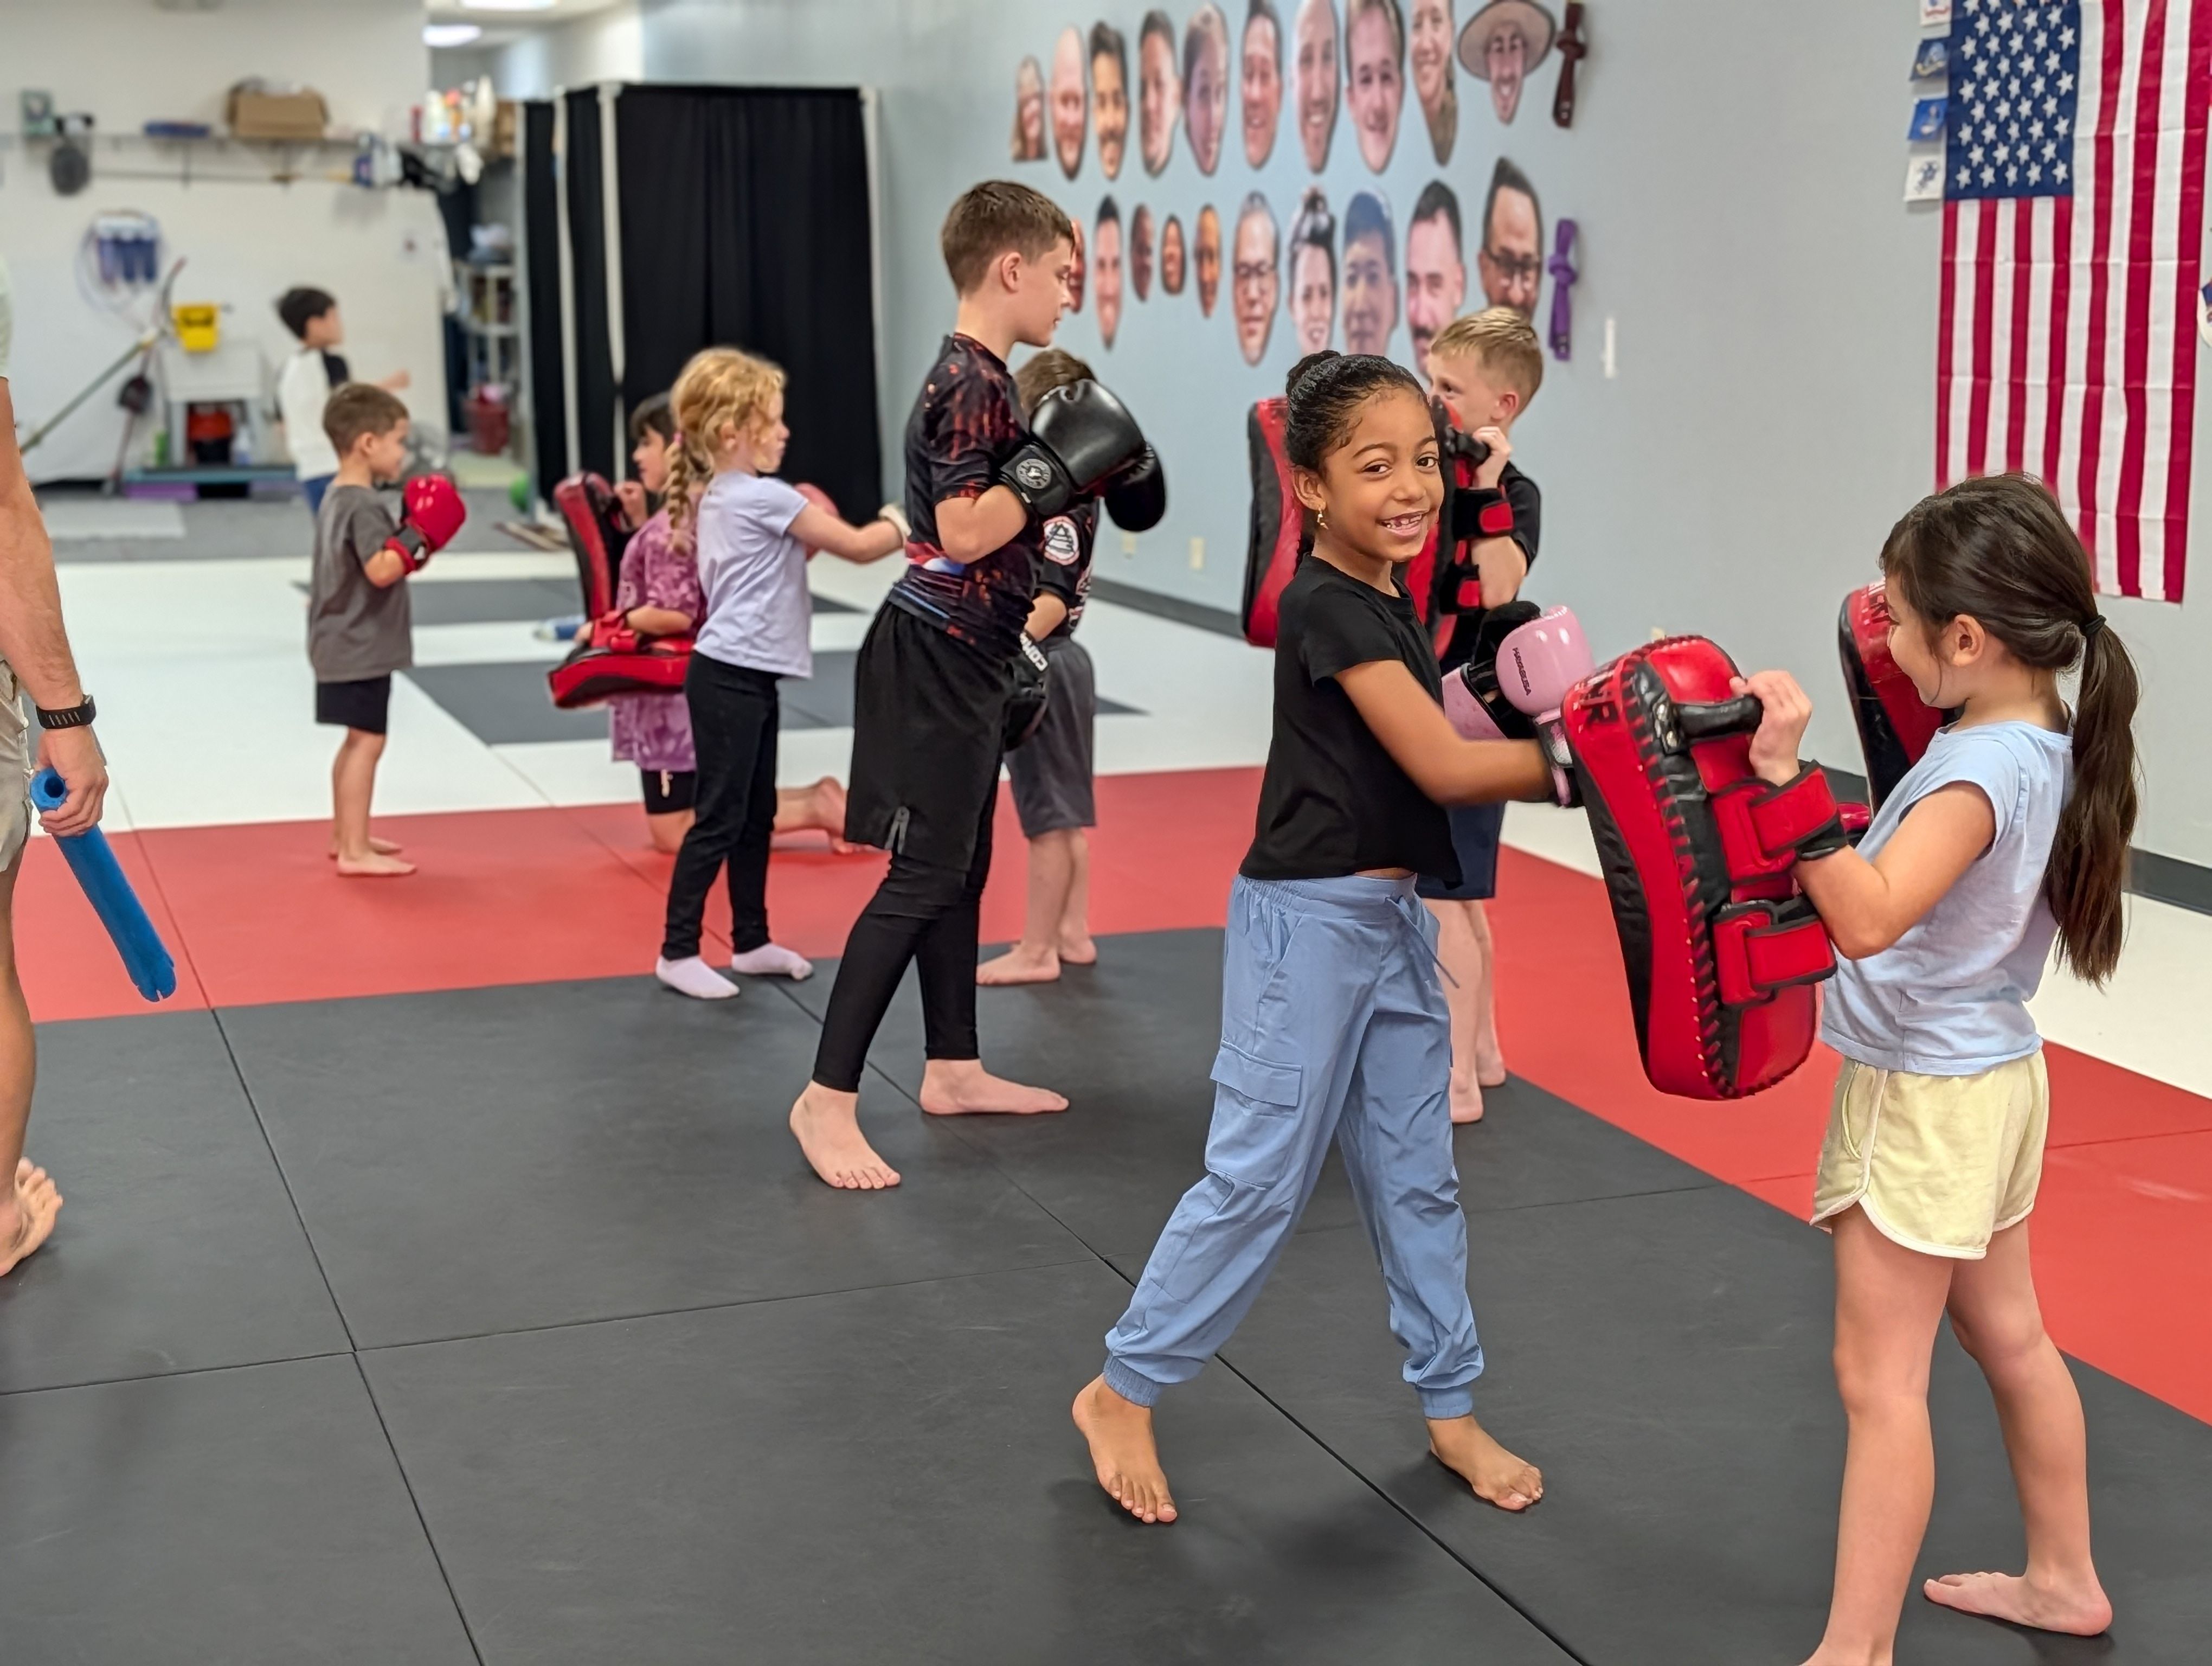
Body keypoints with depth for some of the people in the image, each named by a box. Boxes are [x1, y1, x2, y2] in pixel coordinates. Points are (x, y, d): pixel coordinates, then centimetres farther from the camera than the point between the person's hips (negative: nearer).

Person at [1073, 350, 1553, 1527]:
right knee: (1259, 1176, -2)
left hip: (1394, 918, 9)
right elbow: (1445, 767, -21)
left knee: (1416, 1175, 15)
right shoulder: (1326, 609, -18)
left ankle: (1450, 1408, 27)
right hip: (1309, 920, -9)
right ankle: (1123, 1392, 13)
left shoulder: (1393, 602, 9)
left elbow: (1435, 760, 9)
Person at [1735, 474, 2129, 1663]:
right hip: (1994, 1075, 10)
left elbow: (1868, 918, -39)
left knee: (1879, 1379, -2)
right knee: (2008, 1338, 23)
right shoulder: (2052, 743, 0)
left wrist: (1783, 777, -43)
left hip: (1925, 1096, -9)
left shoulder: (1983, 770, -27)